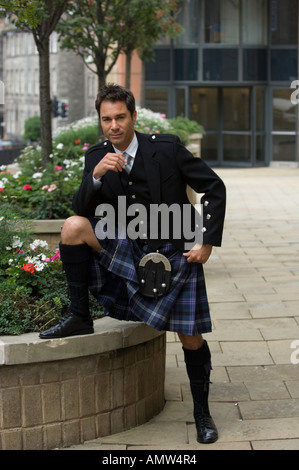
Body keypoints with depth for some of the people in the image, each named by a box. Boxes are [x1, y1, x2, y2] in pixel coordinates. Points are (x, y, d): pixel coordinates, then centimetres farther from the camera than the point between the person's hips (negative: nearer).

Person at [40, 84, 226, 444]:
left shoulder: (167, 148, -13)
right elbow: (81, 209, -8)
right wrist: (96, 176, -27)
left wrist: (207, 242, -10)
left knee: (191, 339, 0)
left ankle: (202, 412, 24)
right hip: (127, 250, 3)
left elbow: (214, 189, -6)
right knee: (73, 226, -21)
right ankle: (79, 317, -9)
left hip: (174, 254, -2)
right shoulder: (97, 156, -2)